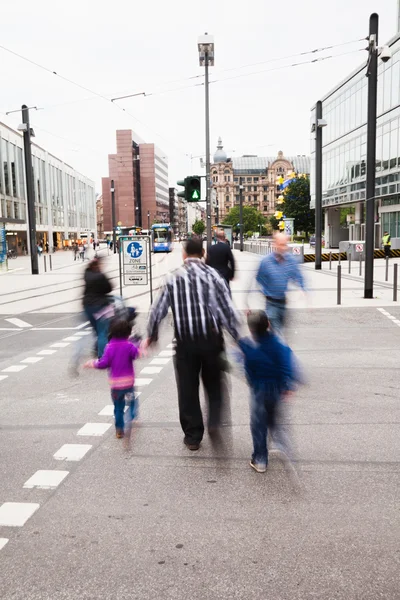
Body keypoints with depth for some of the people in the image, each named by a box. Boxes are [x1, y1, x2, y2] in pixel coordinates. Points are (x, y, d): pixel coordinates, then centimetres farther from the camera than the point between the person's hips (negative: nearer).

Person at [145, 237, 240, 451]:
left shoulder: (174, 279, 2)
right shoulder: (213, 275, -3)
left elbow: (158, 309, 5)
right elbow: (228, 309, -5)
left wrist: (151, 335, 19)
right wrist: (238, 337, 3)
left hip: (185, 340, 1)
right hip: (211, 337, 0)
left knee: (187, 387, 11)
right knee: (213, 382, 20)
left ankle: (192, 436, 18)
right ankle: (214, 421, 11)